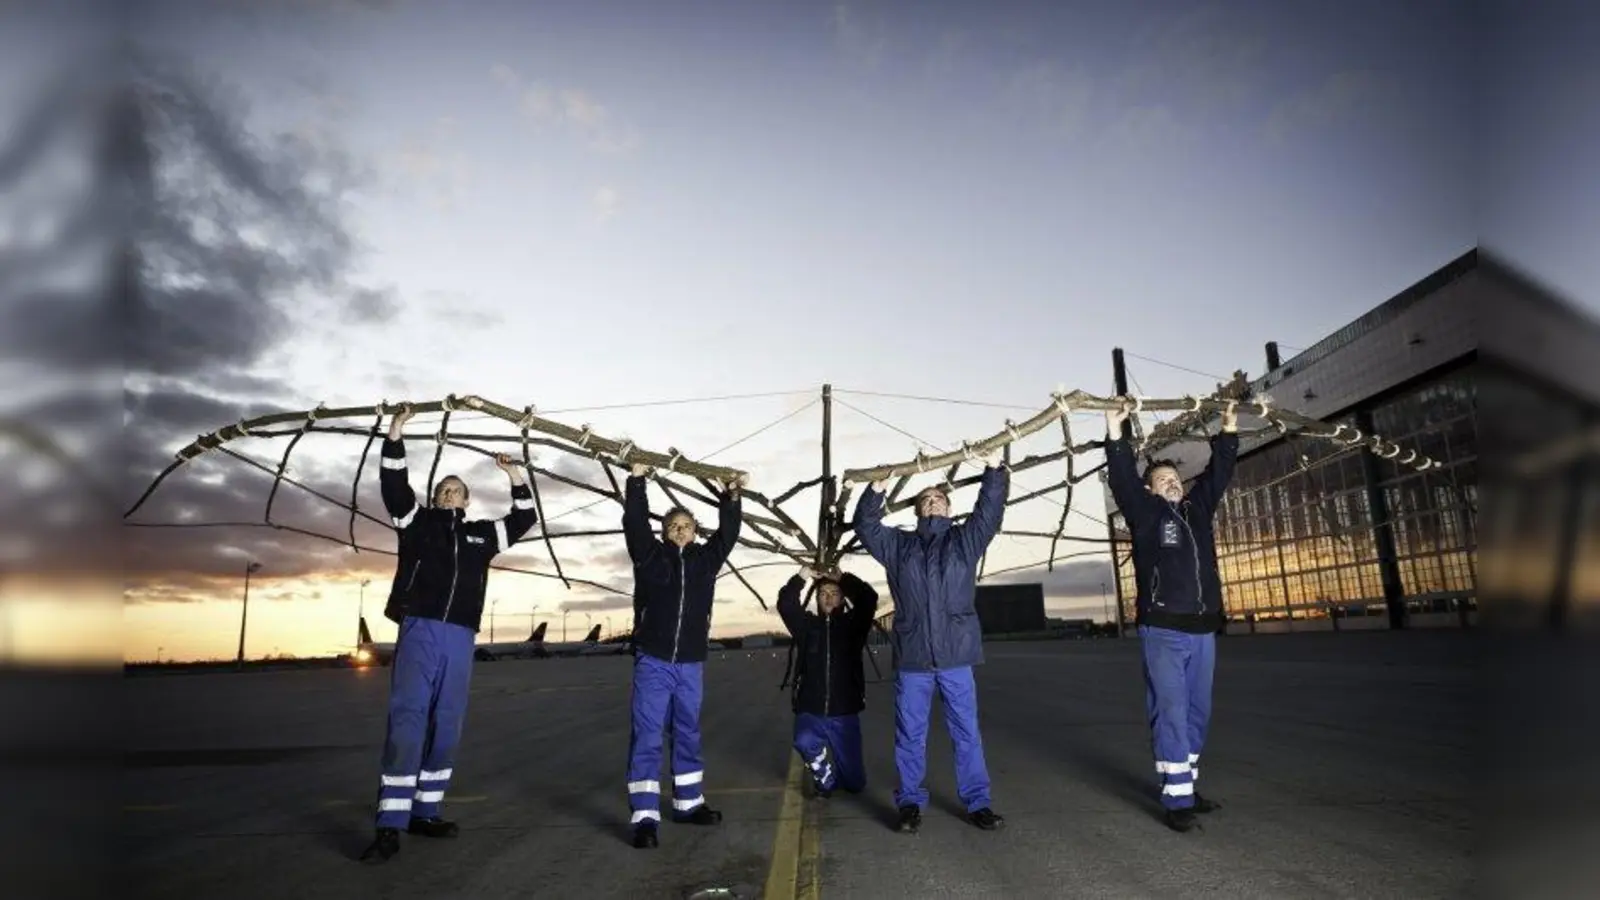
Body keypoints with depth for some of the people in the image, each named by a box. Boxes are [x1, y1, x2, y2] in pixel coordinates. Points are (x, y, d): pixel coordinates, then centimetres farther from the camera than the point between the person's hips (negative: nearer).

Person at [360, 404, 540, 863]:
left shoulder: (481, 533, 21)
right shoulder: (418, 521, 13)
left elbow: (524, 518, 22)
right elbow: (394, 486, 1)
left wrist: (515, 476, 12)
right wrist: (395, 436, -7)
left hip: (460, 638, 4)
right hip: (419, 630, -4)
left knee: (447, 726, 6)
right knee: (407, 721, -12)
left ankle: (426, 812, 15)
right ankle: (391, 826, -12)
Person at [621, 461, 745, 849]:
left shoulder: (706, 559, 9)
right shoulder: (650, 555, 2)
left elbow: (728, 532, 5)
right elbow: (634, 522, -5)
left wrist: (731, 496, -6)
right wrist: (637, 480, -11)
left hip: (691, 664, 4)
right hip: (652, 661, -3)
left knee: (688, 734, 16)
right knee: (647, 737, -4)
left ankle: (688, 802, 29)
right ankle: (645, 817, -3)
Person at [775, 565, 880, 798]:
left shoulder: (852, 624, 2)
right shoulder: (806, 624, 5)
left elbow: (869, 598, -12)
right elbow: (785, 604, -8)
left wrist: (843, 578, -11)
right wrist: (802, 576, -14)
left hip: (844, 714, 0)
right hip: (810, 712, 0)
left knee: (855, 783, 6)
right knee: (804, 741, -34)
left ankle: (836, 770, 44)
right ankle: (825, 776, 0)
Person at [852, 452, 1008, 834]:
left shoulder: (965, 540, 9)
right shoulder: (898, 544, 10)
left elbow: (991, 511, -1)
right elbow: (865, 526, 5)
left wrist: (993, 469, -13)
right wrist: (876, 488, -8)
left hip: (956, 656, 0)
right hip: (912, 658, 0)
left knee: (967, 732, 7)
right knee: (909, 735, 8)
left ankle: (977, 802, 18)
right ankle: (910, 802, 19)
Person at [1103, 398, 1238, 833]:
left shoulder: (1198, 507, 18)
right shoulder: (1144, 512, 4)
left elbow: (1218, 470, 20)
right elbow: (1121, 477, -7)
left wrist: (1228, 429, 16)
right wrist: (1115, 431, -13)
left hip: (1203, 630, 6)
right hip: (1163, 631, -6)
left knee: (1197, 714, 11)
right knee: (1171, 714, -6)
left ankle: (1187, 787, 22)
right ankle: (1176, 799, -2)